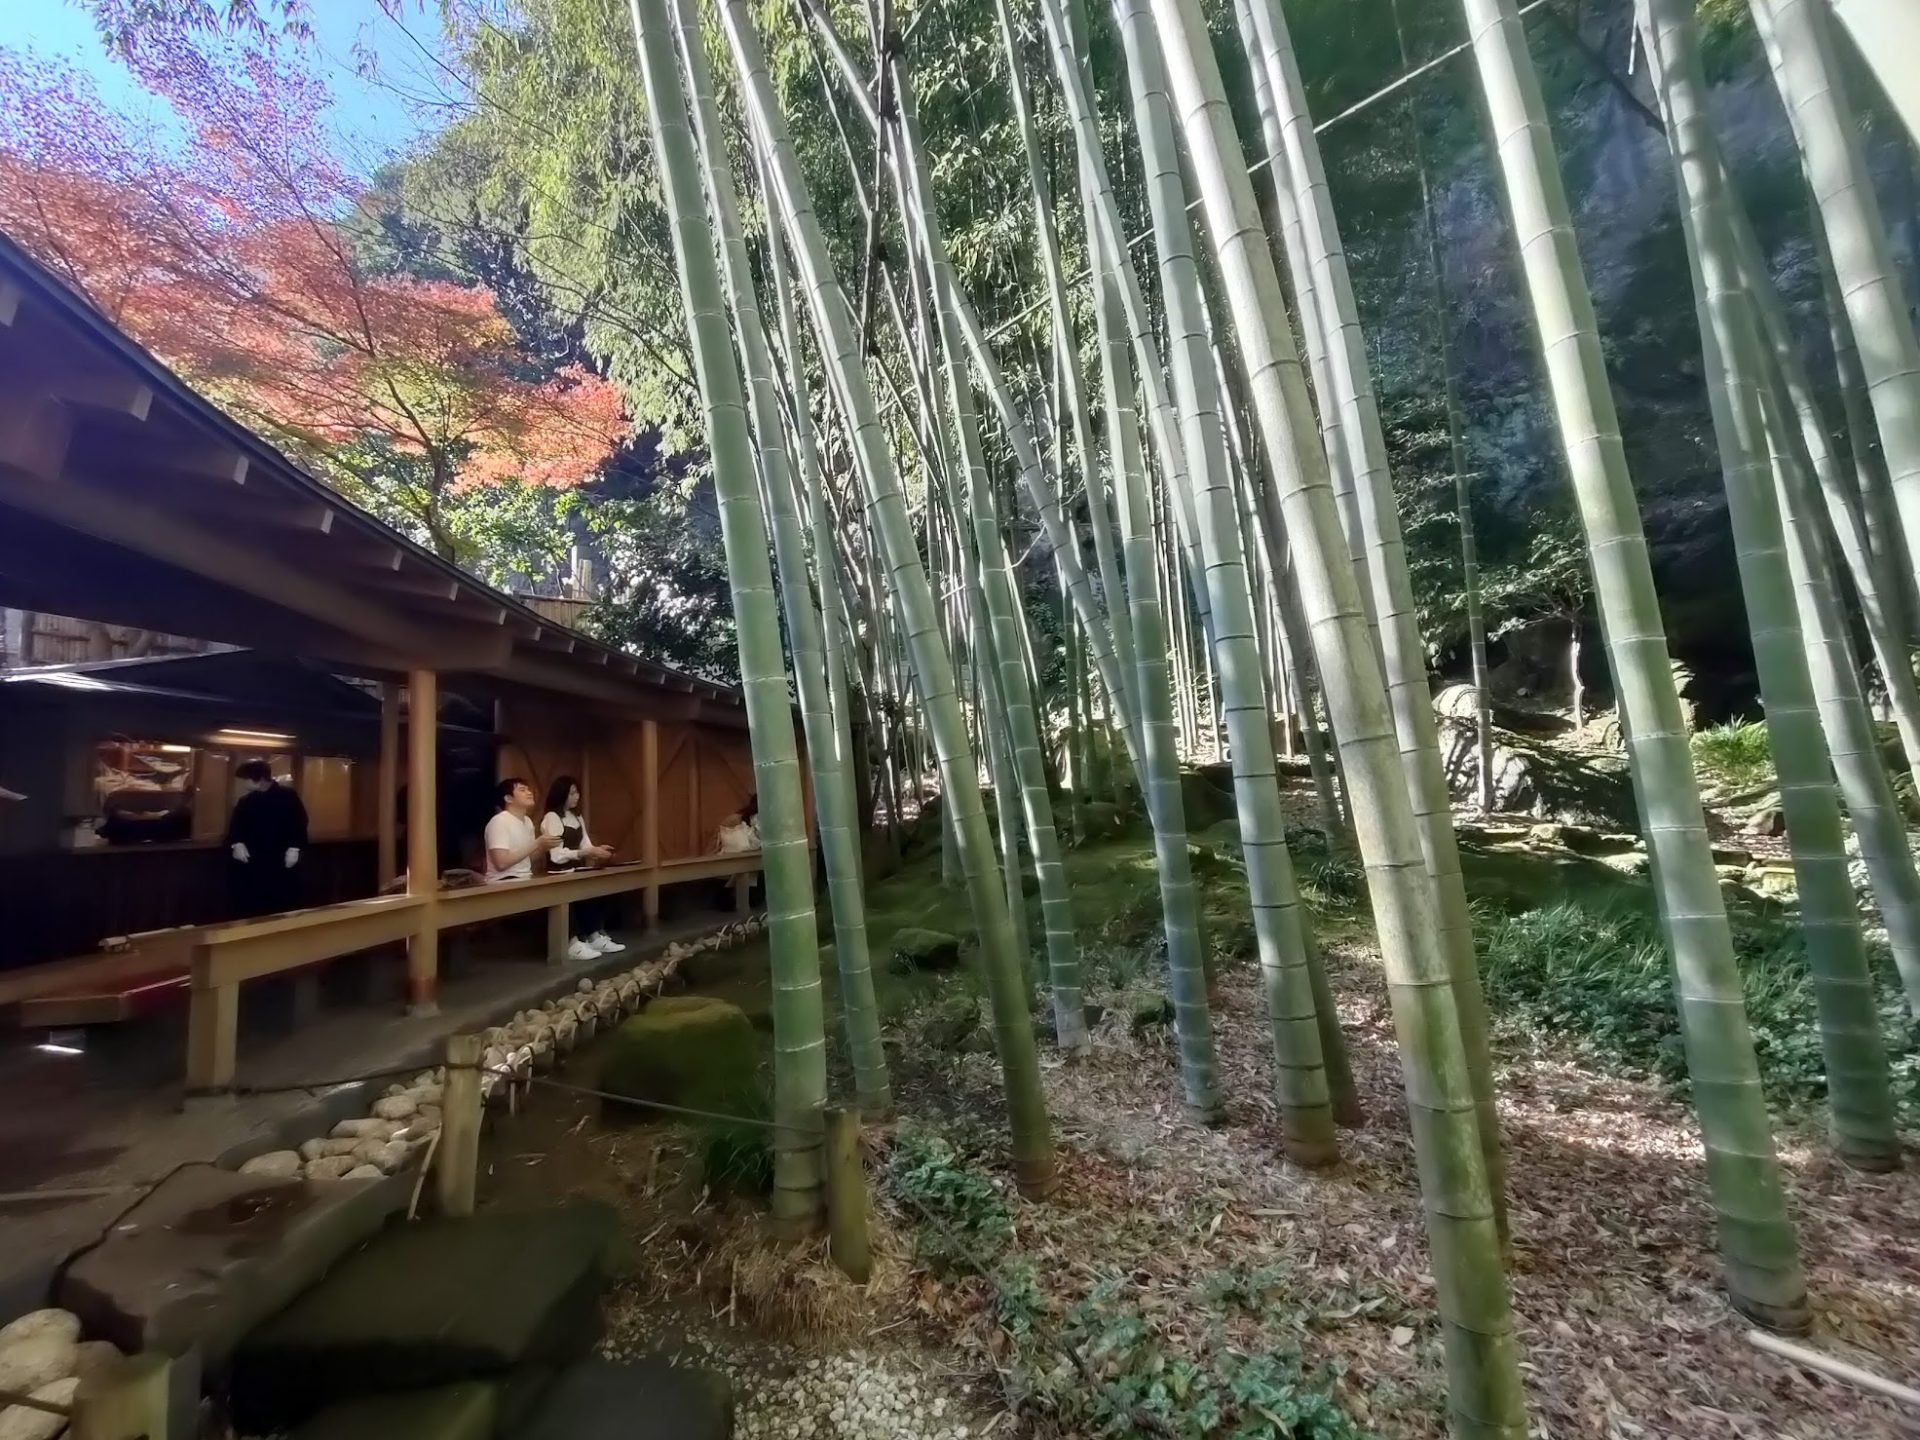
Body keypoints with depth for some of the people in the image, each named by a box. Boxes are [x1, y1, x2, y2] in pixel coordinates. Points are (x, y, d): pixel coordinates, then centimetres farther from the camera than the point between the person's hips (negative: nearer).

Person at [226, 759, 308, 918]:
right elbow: (234, 828, 13)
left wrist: (294, 848, -11)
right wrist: (236, 844, -7)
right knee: (249, 909, 3)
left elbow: (299, 822, -2)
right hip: (252, 864, 4)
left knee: (283, 908, 0)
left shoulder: (288, 795, 1)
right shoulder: (244, 802, 13)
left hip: (282, 862, -3)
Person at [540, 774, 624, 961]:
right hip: (560, 874, -7)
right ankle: (575, 942, -26)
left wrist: (597, 850, -10)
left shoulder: (577, 818, 18)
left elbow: (585, 846, 11)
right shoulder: (552, 818, -7)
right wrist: (587, 852, -23)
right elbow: (557, 855, -17)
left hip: (576, 871, 7)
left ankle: (596, 936, -20)